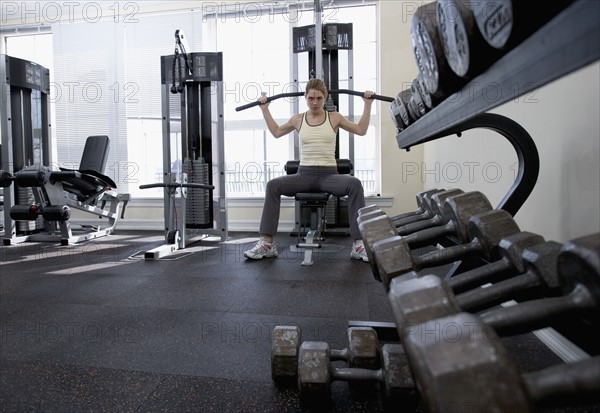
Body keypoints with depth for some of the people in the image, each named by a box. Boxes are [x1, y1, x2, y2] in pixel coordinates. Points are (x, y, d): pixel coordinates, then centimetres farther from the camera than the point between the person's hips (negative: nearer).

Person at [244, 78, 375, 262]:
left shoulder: (334, 118, 9)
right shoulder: (298, 119, 12)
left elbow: (361, 130, 14)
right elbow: (276, 132, 29)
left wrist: (367, 104, 12)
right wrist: (264, 109, 27)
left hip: (329, 174, -1)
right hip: (304, 174, 1)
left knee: (354, 184, -34)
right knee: (273, 185, -28)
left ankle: (359, 244, -31)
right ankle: (266, 243, -25)